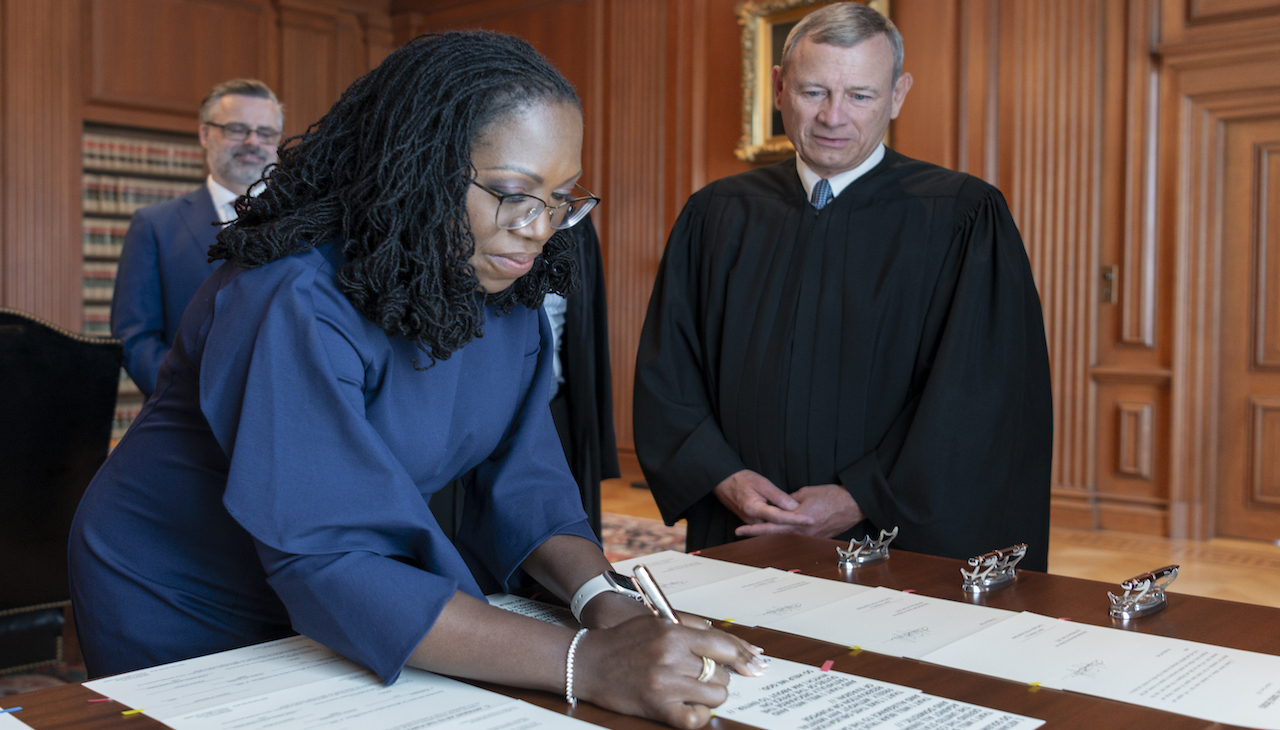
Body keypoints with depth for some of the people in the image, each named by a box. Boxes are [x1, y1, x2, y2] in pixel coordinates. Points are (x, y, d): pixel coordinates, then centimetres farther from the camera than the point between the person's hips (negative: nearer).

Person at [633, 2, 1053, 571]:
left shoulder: (964, 219, -1)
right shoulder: (715, 216, 7)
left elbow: (979, 393, -4)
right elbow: (667, 369, 8)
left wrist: (862, 500, -9)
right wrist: (724, 476, -6)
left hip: (893, 538, -2)